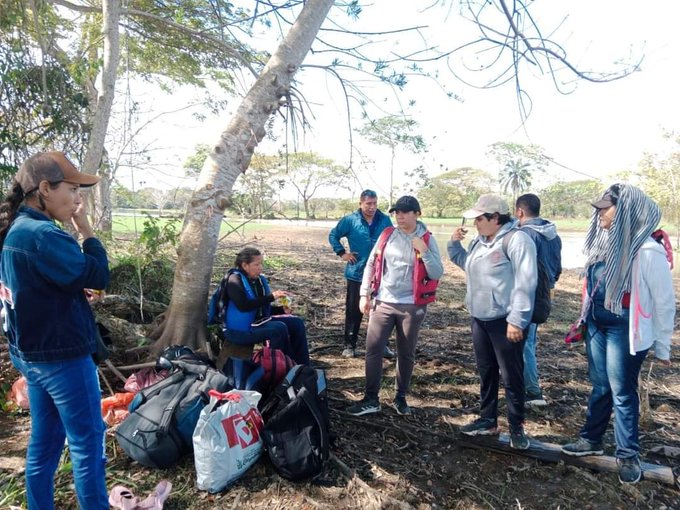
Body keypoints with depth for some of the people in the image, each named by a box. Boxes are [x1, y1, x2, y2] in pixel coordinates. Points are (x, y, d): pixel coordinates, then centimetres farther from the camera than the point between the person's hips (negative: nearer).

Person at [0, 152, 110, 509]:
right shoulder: (42, 235, -23)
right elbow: (98, 276, -22)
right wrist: (85, 229, -14)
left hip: (31, 353, 9)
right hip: (62, 356, -9)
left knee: (44, 441, 19)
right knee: (87, 441, 4)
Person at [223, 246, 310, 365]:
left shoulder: (259, 279, 8)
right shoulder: (234, 281, -14)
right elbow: (244, 306, -29)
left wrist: (282, 309, -3)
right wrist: (271, 297, -27)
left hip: (258, 321, 8)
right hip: (240, 330, -8)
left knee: (297, 323, -3)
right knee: (279, 328, -29)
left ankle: (303, 367, -1)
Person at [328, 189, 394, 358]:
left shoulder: (385, 220, 2)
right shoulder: (350, 220, -4)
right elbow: (333, 235, 7)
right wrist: (342, 253, -2)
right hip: (357, 274, -2)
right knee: (354, 311, 5)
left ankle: (383, 344, 22)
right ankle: (350, 345, 18)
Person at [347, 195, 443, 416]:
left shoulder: (427, 240, -3)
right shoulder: (387, 235, 3)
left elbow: (437, 274, -8)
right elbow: (371, 265, 7)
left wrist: (424, 251, -20)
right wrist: (365, 294, 3)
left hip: (412, 306, -1)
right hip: (383, 303, 2)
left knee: (406, 354, 11)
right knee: (373, 349, 0)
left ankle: (400, 397, 28)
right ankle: (371, 399, 12)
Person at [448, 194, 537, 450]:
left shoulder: (516, 239, -16)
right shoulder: (480, 241, 10)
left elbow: (525, 283, -21)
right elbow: (466, 264, 28)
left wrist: (516, 320, -23)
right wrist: (455, 244, 10)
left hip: (505, 321, -8)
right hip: (480, 319, 9)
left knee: (511, 376, 4)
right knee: (486, 372, 18)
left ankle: (516, 427, 20)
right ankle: (488, 420, 33)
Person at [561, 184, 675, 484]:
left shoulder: (647, 251, -19)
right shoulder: (605, 242, 2)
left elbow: (664, 302, -12)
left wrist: (662, 346, -5)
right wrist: (586, 320, 18)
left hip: (624, 329, -6)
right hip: (597, 324, 7)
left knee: (622, 392, 7)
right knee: (600, 386, 18)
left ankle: (628, 455, 25)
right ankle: (591, 440, 33)